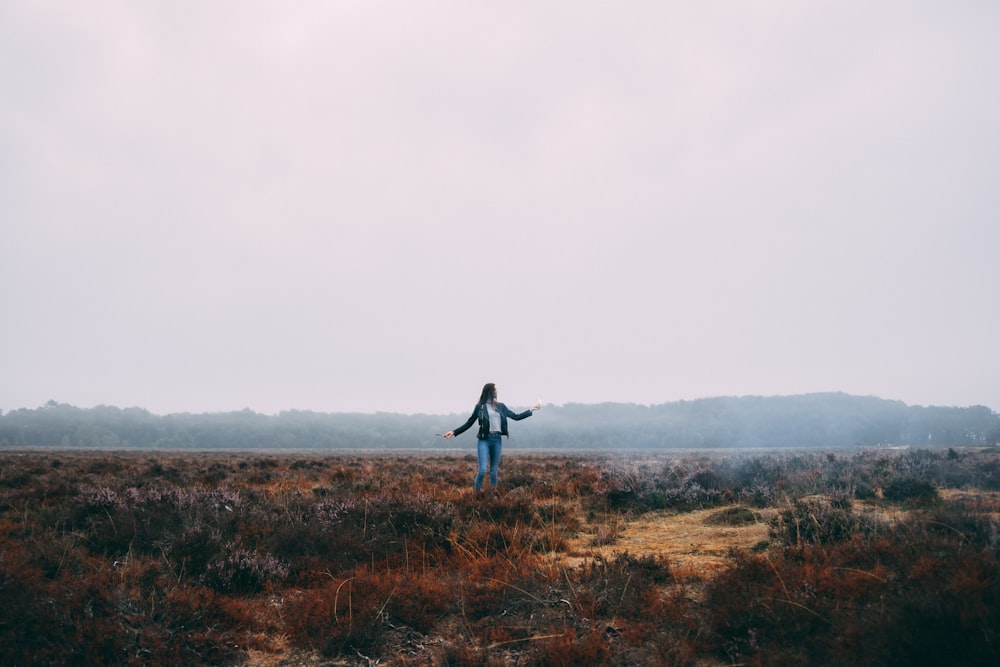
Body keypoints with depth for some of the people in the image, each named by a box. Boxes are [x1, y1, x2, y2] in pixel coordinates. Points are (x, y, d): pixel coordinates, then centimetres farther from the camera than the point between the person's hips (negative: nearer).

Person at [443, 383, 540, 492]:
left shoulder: (500, 406, 13)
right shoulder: (480, 406, 4)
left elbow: (516, 416, 16)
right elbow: (469, 423, 9)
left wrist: (531, 410, 12)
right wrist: (454, 432, 3)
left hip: (497, 439, 3)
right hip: (484, 439, -3)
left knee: (494, 471, 6)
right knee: (482, 470, -13)